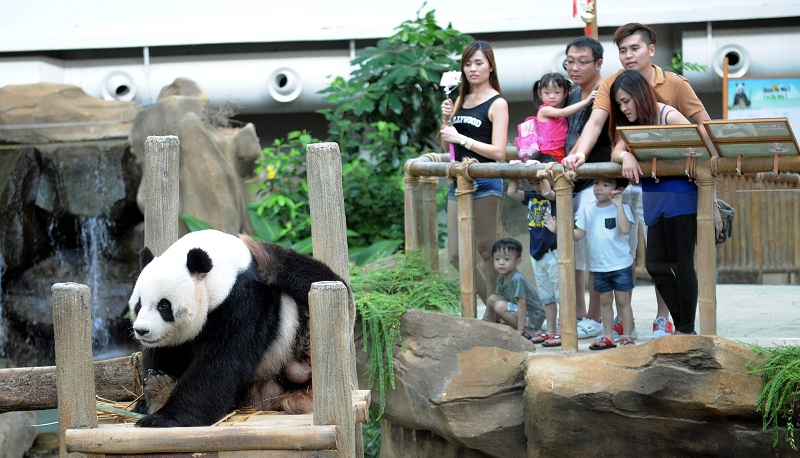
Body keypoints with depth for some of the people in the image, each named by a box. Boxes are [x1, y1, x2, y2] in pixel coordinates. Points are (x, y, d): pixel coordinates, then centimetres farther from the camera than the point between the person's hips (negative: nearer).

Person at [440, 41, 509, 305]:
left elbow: (498, 152, -14)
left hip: (486, 183, -7)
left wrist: (461, 138, -14)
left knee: (487, 251, -2)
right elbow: (447, 144, 17)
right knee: (456, 254, 7)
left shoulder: (497, 104, -6)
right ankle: (490, 304, 21)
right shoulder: (461, 100, 13)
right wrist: (446, 120, 0)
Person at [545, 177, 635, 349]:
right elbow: (579, 233, 9)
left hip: (621, 264, -4)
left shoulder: (622, 208, -8)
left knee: (622, 300, 1)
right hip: (598, 266, 4)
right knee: (605, 301, 11)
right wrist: (558, 229, -1)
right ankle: (608, 337, 18)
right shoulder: (588, 209, 5)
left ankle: (627, 336, 8)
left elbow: (625, 229, -25)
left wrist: (619, 206, -28)